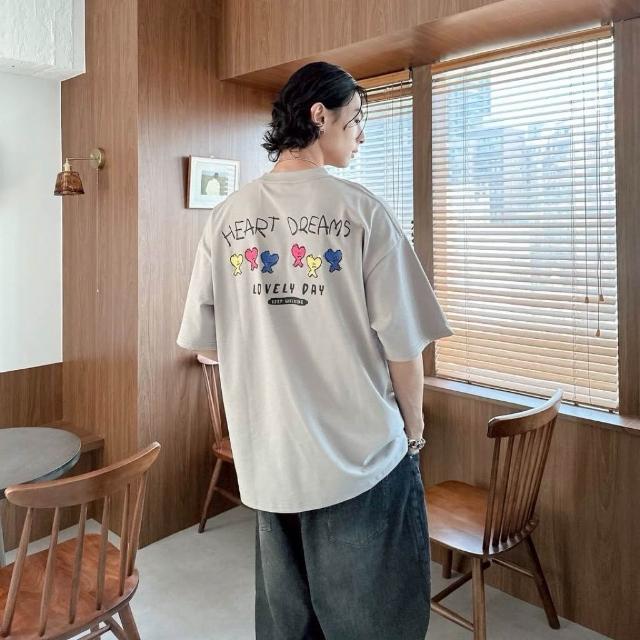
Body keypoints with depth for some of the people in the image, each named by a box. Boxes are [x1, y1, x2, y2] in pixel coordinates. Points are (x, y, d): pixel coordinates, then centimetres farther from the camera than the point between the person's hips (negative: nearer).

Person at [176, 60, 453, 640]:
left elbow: (203, 342, 3)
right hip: (360, 456, -4)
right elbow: (403, 344, -12)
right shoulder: (361, 210, -13)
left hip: (267, 457, 4)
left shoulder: (227, 216, -1)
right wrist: (413, 431, 5)